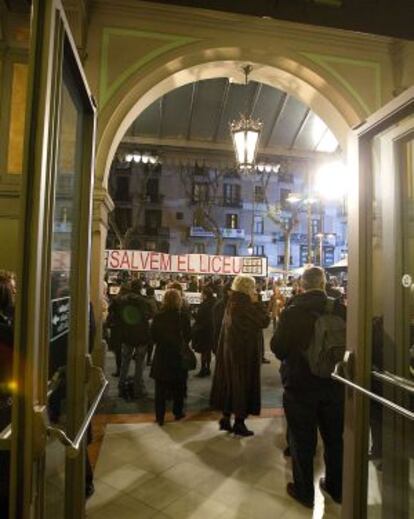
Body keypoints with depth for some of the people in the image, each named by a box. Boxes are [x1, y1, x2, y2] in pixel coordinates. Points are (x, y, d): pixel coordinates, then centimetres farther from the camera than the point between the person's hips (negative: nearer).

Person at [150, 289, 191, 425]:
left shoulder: (158, 317, -10)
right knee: (178, 386, 18)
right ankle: (178, 412, 29)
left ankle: (160, 417, 15)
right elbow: (188, 336, -5)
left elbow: (153, 336, -4)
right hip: (178, 355, 0)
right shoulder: (184, 316, -12)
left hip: (161, 355, 0)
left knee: (161, 388, 11)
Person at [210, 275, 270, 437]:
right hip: (244, 351, -8)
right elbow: (264, 321, -17)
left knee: (229, 381, 16)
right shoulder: (244, 304, -20)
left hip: (229, 349, 8)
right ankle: (239, 423, 16)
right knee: (243, 384, 5)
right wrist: (256, 303, -8)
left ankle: (226, 418, 25)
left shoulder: (231, 303, 5)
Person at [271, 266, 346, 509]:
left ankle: (304, 491, 28)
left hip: (300, 385, -3)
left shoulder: (291, 312, -17)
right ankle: (336, 488, 39)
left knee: (303, 440, 13)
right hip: (333, 384, 3)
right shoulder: (340, 309, -10)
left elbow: (278, 348, -11)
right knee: (334, 438, 21)